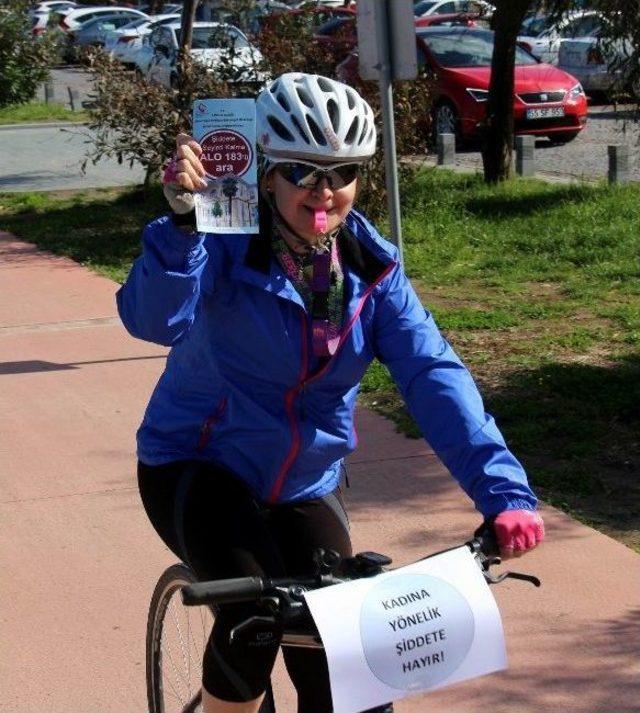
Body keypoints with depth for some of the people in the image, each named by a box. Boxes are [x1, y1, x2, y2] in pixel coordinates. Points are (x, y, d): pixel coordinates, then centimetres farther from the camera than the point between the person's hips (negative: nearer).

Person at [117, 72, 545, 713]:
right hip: (198, 468, -4)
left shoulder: (371, 269, -6)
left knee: (331, 661, -7)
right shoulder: (227, 245, -17)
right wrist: (180, 217, -52)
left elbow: (432, 376, -18)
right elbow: (154, 319, -35)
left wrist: (503, 491, -30)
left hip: (305, 486, 4)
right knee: (256, 612, -29)